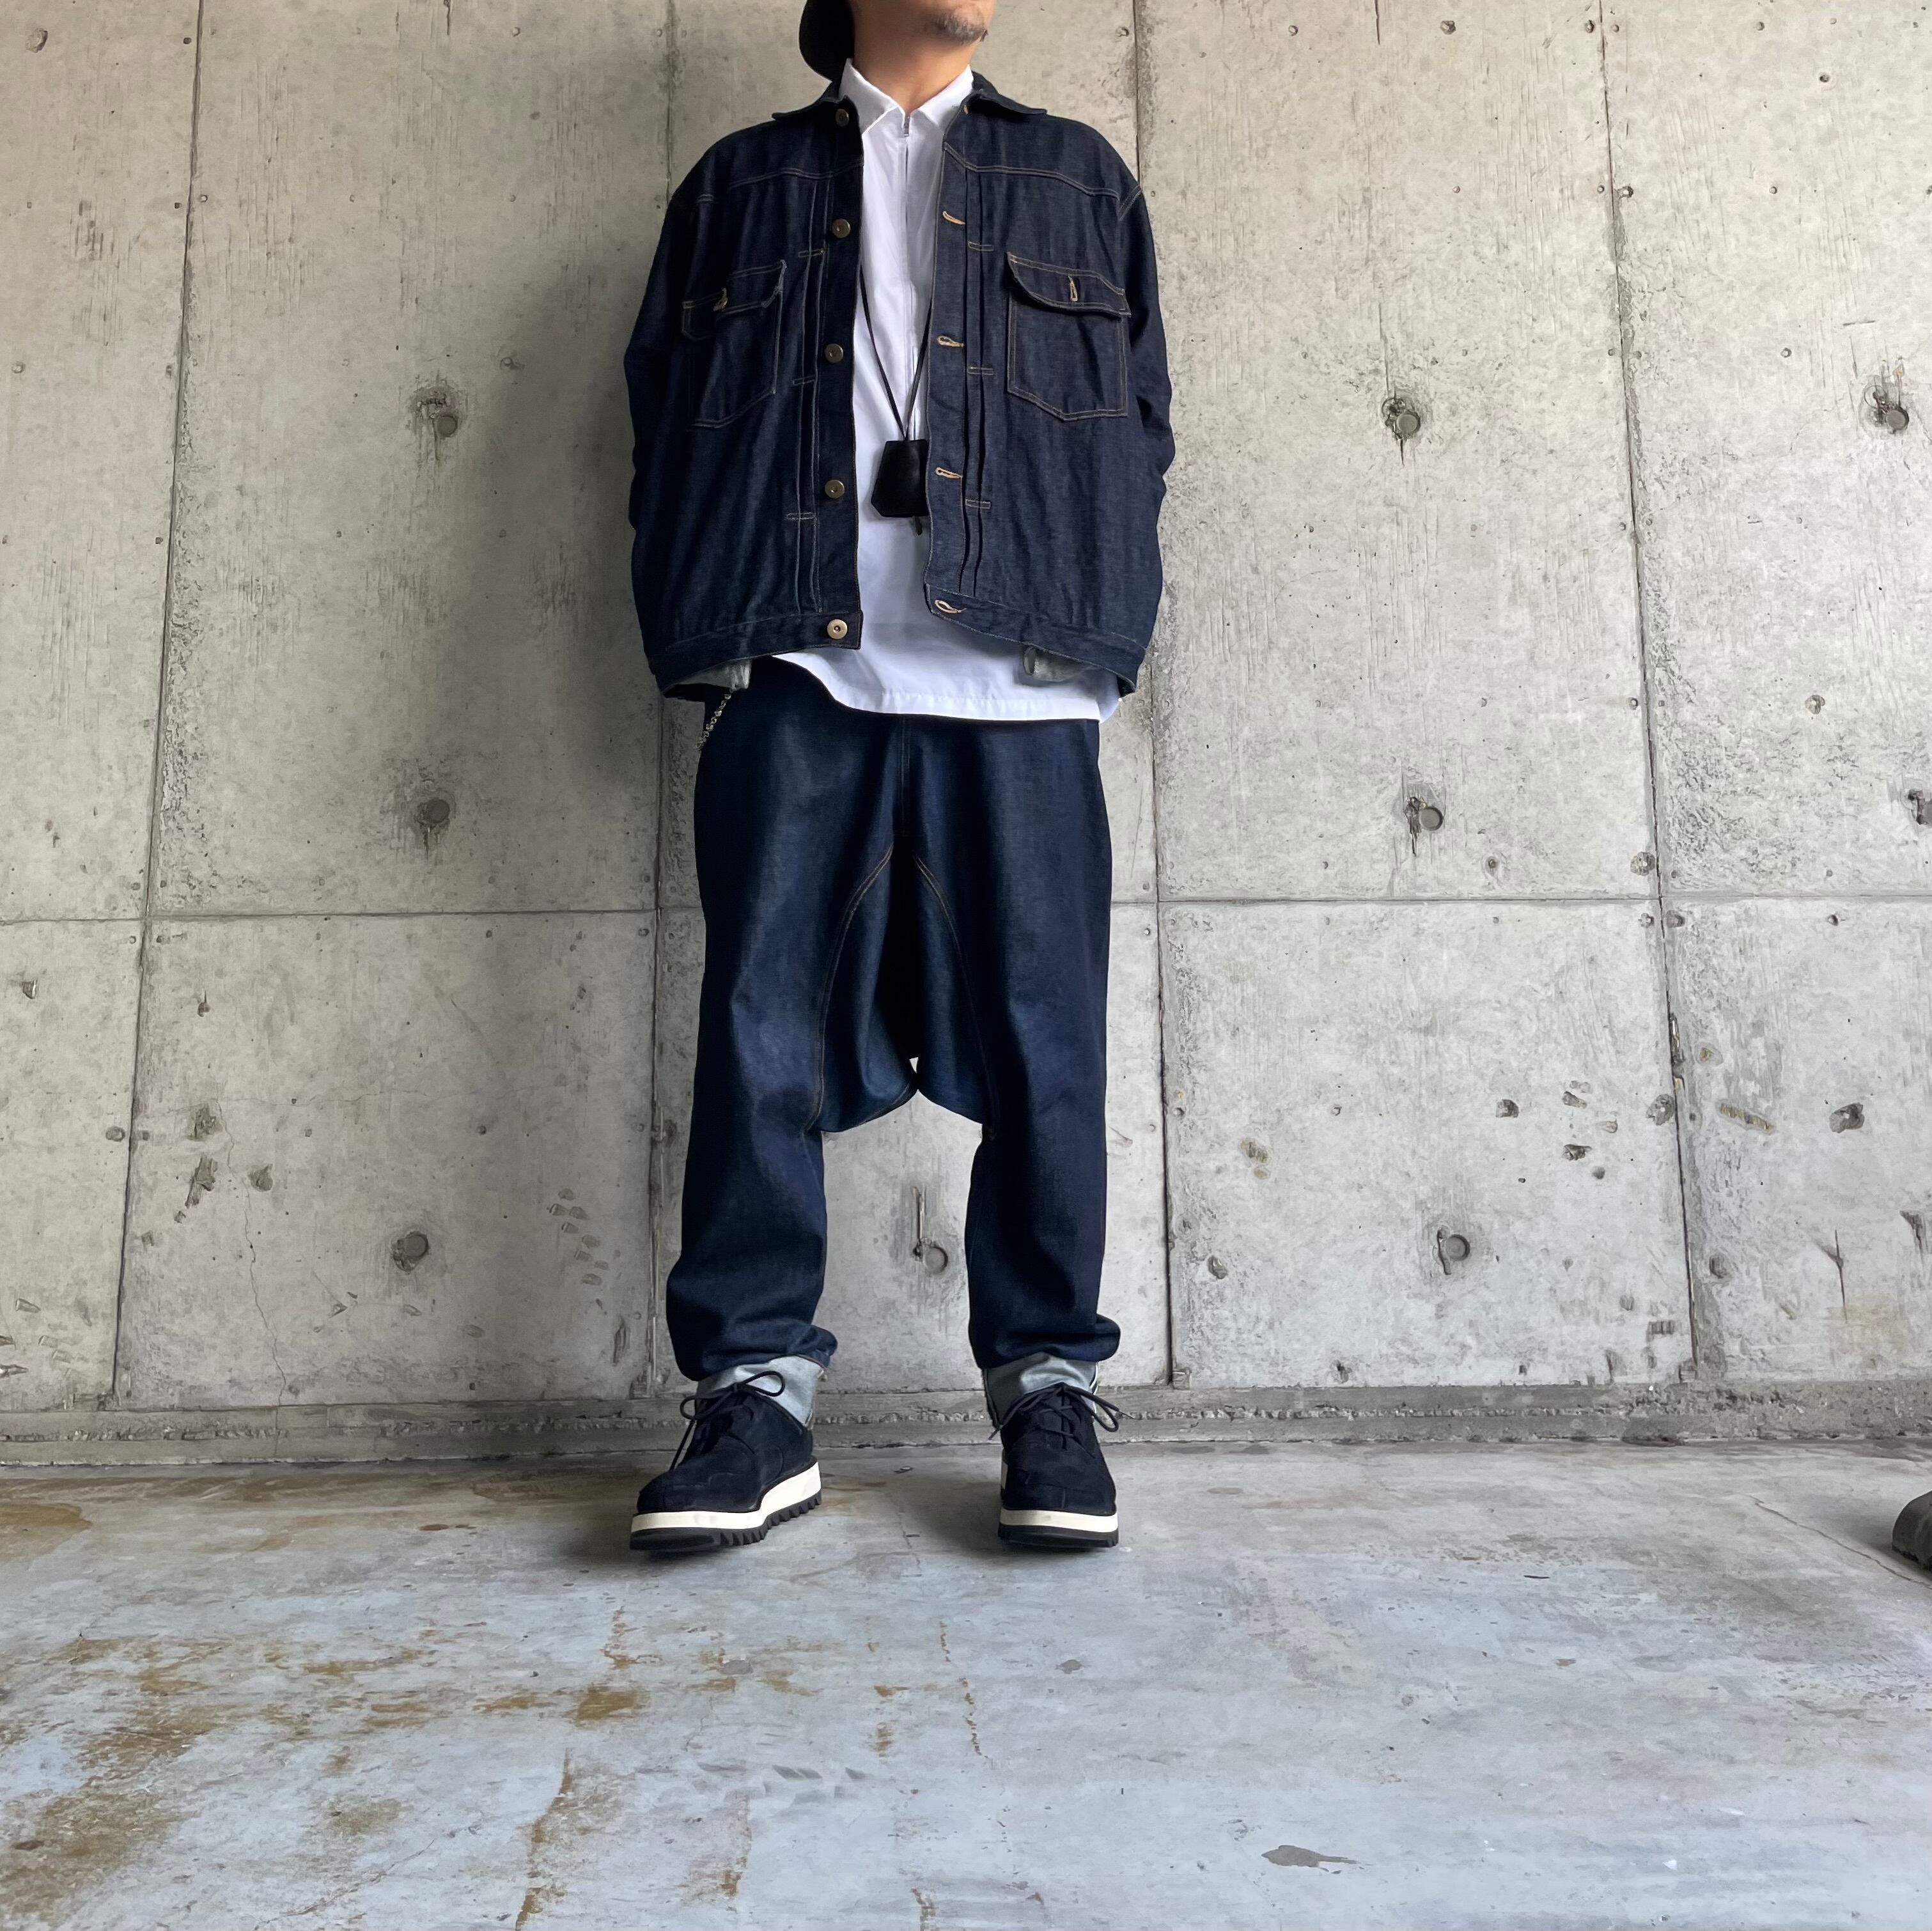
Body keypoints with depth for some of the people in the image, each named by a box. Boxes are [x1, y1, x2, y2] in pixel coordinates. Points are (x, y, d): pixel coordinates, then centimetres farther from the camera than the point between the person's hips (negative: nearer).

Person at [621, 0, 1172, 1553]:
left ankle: (1051, 1384, 7)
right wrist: (698, 636, 2)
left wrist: (1106, 639, 2)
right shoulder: (739, 185, 24)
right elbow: (663, 420, 17)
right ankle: (757, 1391, 4)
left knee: (1039, 1036, -3)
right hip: (790, 677, 1)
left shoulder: (1078, 178, 25)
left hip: (1018, 681, 0)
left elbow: (1144, 422, 16)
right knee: (761, 1027, -4)